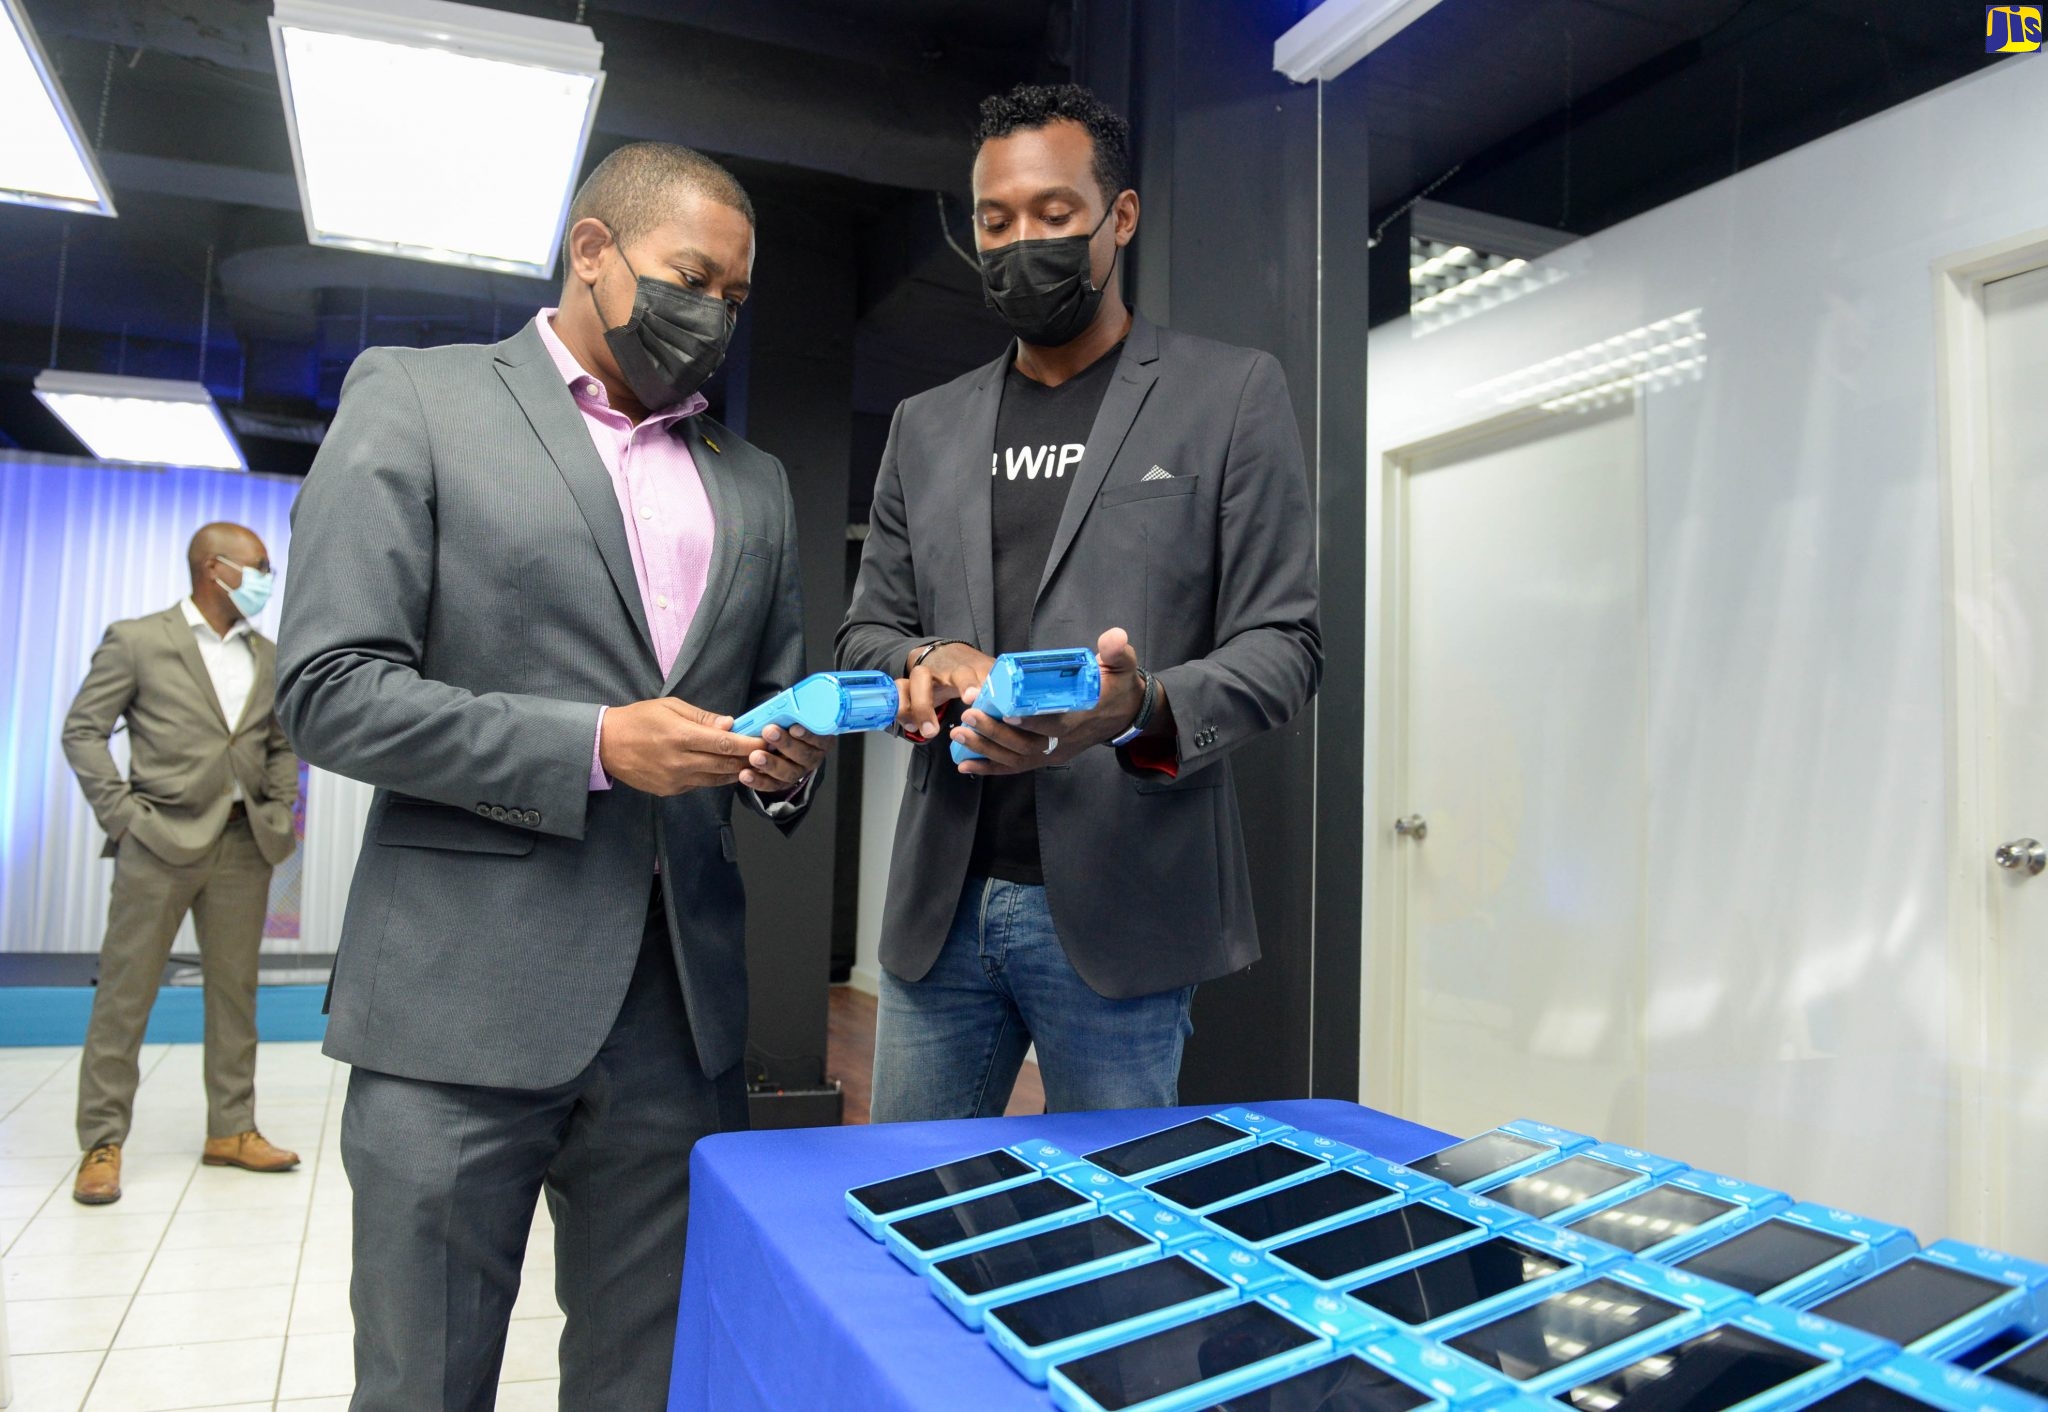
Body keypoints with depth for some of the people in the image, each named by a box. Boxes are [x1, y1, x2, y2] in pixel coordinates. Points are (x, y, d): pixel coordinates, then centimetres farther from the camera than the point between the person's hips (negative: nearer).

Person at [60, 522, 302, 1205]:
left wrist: (279, 812, 8)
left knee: (235, 991, 8)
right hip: (161, 842, -4)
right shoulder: (137, 640, 0)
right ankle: (102, 1143, 9)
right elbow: (83, 729, -1)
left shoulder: (268, 657, 13)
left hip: (243, 847, 5)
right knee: (124, 993, 1)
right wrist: (121, 813, -8)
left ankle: (231, 1129, 17)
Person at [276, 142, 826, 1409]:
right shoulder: (414, 399, 2)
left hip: (681, 1006, 4)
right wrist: (594, 745, -16)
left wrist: (787, 763, -2)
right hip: (465, 1001, -4)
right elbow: (331, 690, -7)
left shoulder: (754, 485, 16)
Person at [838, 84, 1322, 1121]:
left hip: (1116, 912, -4)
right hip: (940, 902, 4)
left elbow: (1279, 645, -3)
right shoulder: (926, 426, 15)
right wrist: (924, 664, -8)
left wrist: (1144, 711, -23)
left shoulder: (1231, 395, 2)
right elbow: (866, 631, 16)